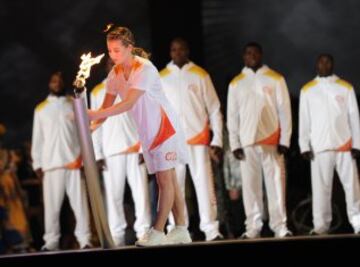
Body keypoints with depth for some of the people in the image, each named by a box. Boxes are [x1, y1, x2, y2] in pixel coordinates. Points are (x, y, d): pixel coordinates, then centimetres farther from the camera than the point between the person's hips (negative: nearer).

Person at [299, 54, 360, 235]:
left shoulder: (345, 88, 7)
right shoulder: (307, 90, 8)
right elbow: (304, 120, 6)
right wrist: (304, 146, -3)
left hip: (344, 145, 0)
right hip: (320, 146, 0)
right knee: (320, 187, -2)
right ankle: (321, 225, -1)